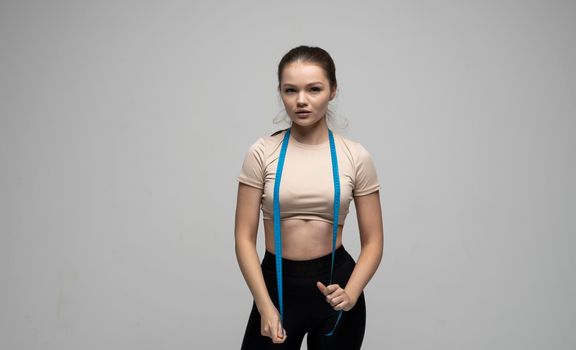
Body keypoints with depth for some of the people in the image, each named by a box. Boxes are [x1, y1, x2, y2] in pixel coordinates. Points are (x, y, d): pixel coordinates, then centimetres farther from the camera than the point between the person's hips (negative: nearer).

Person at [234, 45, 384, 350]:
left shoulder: (355, 156, -4)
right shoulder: (262, 153, -5)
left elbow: (372, 241, 0)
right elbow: (244, 237, -5)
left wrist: (350, 294, -15)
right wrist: (265, 306, -12)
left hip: (334, 283, 1)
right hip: (277, 285, 0)